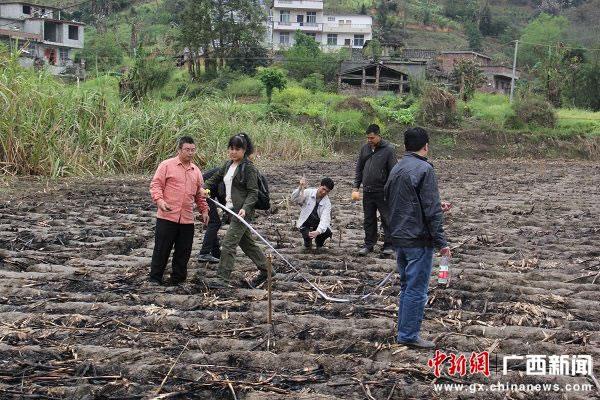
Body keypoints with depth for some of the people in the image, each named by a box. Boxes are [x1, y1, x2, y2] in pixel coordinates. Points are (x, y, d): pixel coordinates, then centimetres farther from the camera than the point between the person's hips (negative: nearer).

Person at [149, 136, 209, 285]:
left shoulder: (196, 171, 16)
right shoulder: (167, 165, -2)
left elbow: (199, 193, 24)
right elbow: (156, 184, -6)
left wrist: (204, 210, 18)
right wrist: (159, 200, -21)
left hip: (187, 219, 5)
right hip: (167, 217, -5)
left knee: (183, 251, 7)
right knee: (161, 249, 0)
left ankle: (177, 278, 18)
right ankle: (155, 278, 12)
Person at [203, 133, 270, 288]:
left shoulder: (249, 168, -12)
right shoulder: (228, 165, 12)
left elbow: (253, 193, -15)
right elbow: (215, 178, 23)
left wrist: (245, 208, -29)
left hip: (242, 212, -9)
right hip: (232, 209, 9)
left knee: (228, 243, -11)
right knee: (247, 242, 17)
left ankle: (223, 279, -6)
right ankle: (265, 269, 30)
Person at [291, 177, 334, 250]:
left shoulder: (327, 203, -16)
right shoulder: (308, 192, -14)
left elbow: (324, 219, -28)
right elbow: (294, 199, -22)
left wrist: (317, 232, -46)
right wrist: (300, 188, -38)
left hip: (318, 224, 1)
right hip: (305, 222, -1)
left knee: (328, 232, -27)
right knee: (307, 236, -30)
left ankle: (319, 243, 10)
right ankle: (307, 243, 11)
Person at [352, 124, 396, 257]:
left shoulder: (388, 149, -8)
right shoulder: (364, 148, 7)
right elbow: (359, 169, 13)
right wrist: (356, 187, 6)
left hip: (383, 191, -5)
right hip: (367, 191, 5)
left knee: (386, 219, 2)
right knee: (369, 220, 11)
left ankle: (388, 245, 11)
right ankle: (369, 244, 21)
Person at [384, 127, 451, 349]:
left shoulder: (396, 169, 10)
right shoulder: (424, 170, -15)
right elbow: (432, 211, -18)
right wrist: (441, 242, -12)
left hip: (398, 238, 8)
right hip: (418, 240, -8)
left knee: (406, 286, 17)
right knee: (417, 289, -1)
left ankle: (404, 331, 24)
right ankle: (409, 335, 4)